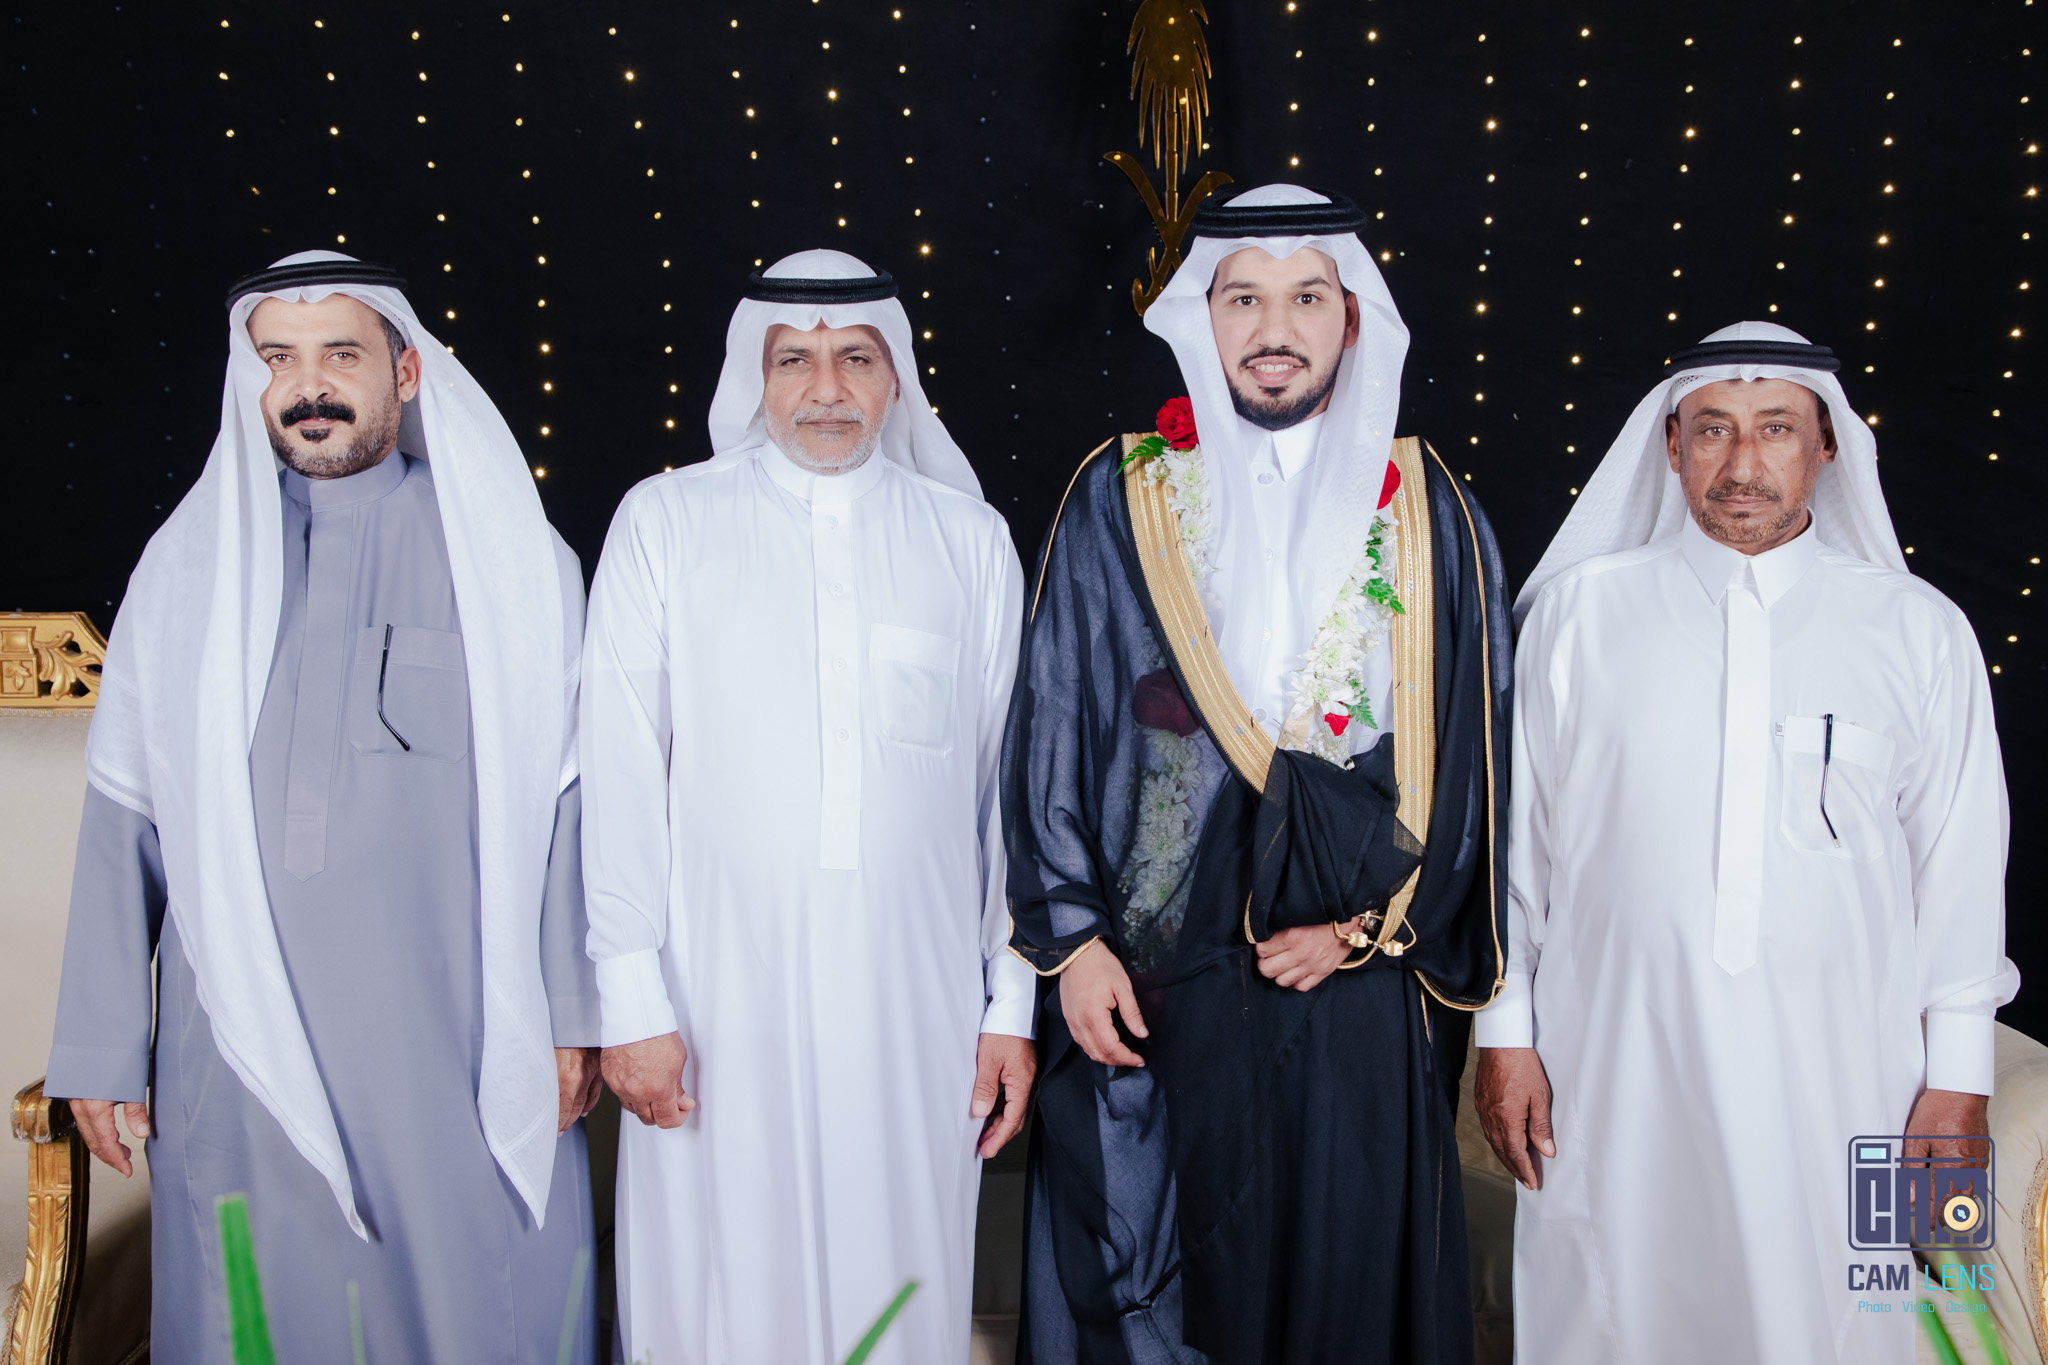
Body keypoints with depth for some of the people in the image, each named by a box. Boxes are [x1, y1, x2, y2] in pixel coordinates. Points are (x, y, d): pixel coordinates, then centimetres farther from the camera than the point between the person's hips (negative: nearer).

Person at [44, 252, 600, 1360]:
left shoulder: (509, 560, 1)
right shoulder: (187, 566, 8)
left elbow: (563, 800, -1)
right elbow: (125, 820, 7)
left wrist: (572, 1017, -3)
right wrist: (99, 1051, 6)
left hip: (461, 1049, -1)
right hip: (240, 1051, 2)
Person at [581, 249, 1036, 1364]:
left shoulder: (969, 537, 7)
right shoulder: (664, 523, 3)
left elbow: (1008, 780, 7)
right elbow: (619, 777, 1)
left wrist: (1012, 1002, 5)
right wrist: (632, 1001, -4)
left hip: (916, 1005, 1)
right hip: (719, 1002, -1)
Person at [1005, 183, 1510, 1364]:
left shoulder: (1430, 513, 5)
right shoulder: (1119, 499, 2)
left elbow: (1471, 746, 3)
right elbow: (1054, 725, 1)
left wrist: (1368, 927, -5)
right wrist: (1072, 936, -5)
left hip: (1357, 979, 1)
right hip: (1153, 973, 0)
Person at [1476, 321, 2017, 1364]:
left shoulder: (1918, 631, 3)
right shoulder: (1578, 611, 1)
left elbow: (1958, 859, 5)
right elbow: (1515, 831, 3)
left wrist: (1958, 1081, 5)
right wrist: (1505, 1035, 3)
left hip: (1835, 1081, 1)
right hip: (1612, 1069, 0)